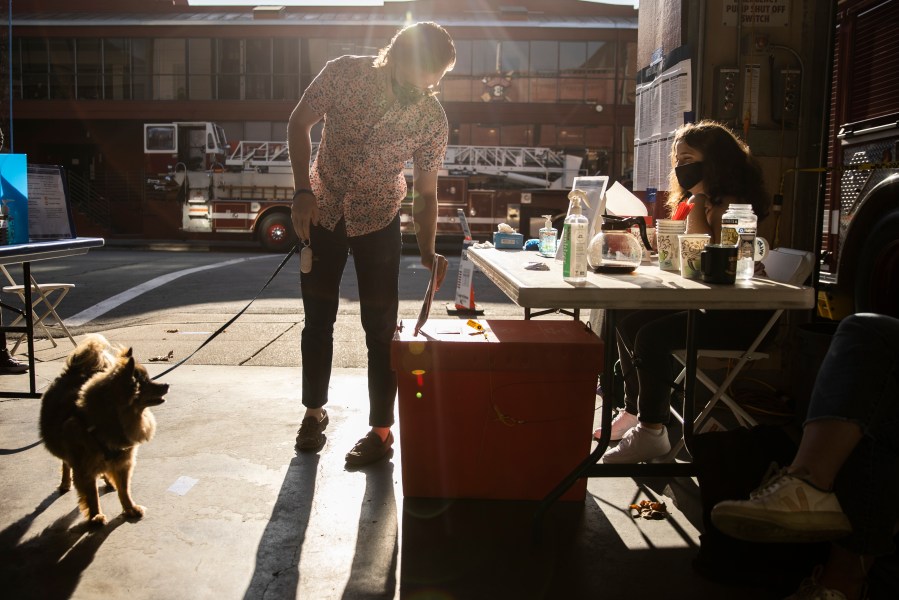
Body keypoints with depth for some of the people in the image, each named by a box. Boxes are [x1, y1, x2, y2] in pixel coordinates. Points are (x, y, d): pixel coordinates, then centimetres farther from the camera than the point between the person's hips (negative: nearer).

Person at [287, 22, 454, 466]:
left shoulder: (433, 119, -17)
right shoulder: (344, 73, -19)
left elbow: (425, 192, -10)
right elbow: (299, 123, -6)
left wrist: (427, 252, -22)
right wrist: (303, 190, -15)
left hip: (378, 220, -1)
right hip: (322, 211, 1)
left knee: (380, 326, -2)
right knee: (318, 318, 9)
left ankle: (381, 429, 11)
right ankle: (314, 410, 28)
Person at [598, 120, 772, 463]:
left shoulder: (731, 203, -16)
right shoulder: (708, 200, 15)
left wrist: (697, 200, -18)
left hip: (740, 318, -11)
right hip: (710, 306, 11)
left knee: (652, 335, -26)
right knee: (628, 322, 9)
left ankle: (652, 432, -15)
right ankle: (634, 412, 14)